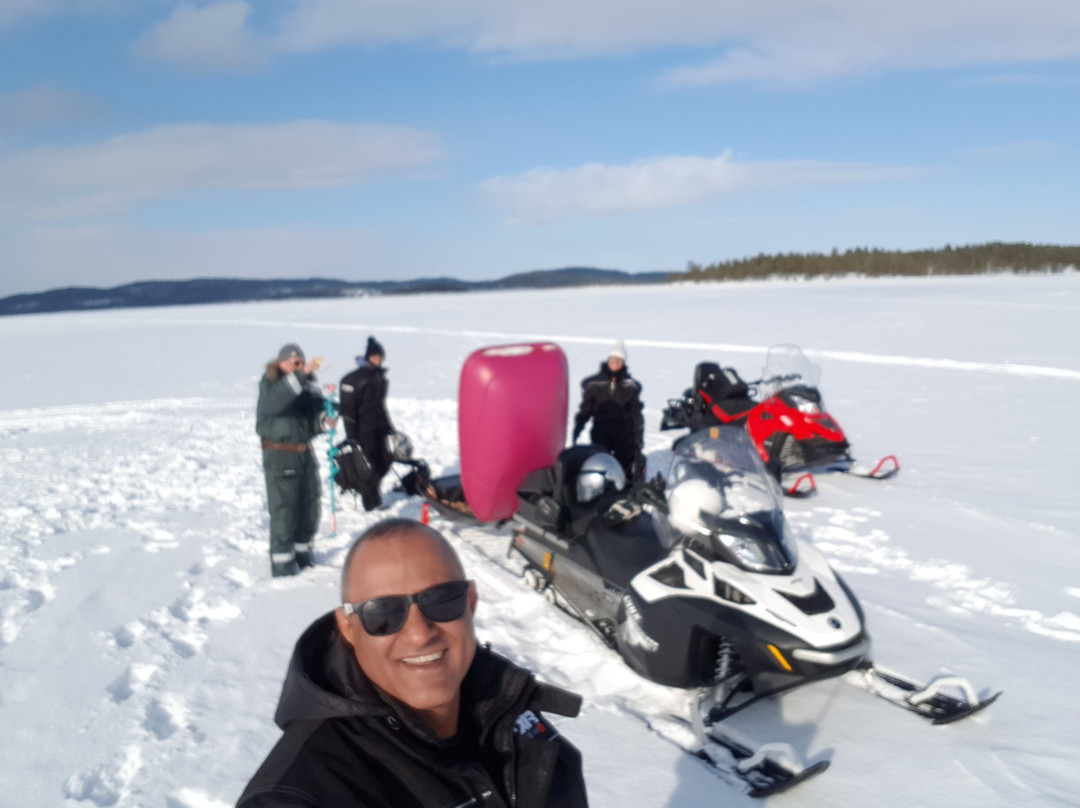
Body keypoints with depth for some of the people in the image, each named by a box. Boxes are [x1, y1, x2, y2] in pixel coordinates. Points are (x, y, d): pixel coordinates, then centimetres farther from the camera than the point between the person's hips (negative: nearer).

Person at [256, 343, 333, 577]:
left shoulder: (310, 387, 6)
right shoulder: (269, 384, -9)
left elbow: (314, 417, 8)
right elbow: (276, 400, -33)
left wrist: (324, 421, -16)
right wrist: (301, 374, -42)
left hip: (305, 453, 6)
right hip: (279, 455, -6)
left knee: (309, 507, 14)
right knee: (283, 510, -6)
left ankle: (303, 556, 31)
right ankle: (282, 565, 4)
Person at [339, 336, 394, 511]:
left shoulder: (379, 377, 12)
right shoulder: (354, 379, -12)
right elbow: (348, 410, -12)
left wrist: (389, 428, 21)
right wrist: (352, 436, -15)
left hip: (379, 429, 7)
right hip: (364, 430, -7)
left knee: (384, 462, 9)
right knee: (368, 465, -3)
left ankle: (371, 494, 29)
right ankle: (371, 502, 11)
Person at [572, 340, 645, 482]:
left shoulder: (632, 385, 5)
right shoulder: (593, 383, 4)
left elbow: (636, 414, 9)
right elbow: (585, 410, 9)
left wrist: (638, 441, 6)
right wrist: (576, 431, 1)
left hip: (625, 434, 0)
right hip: (600, 433, 0)